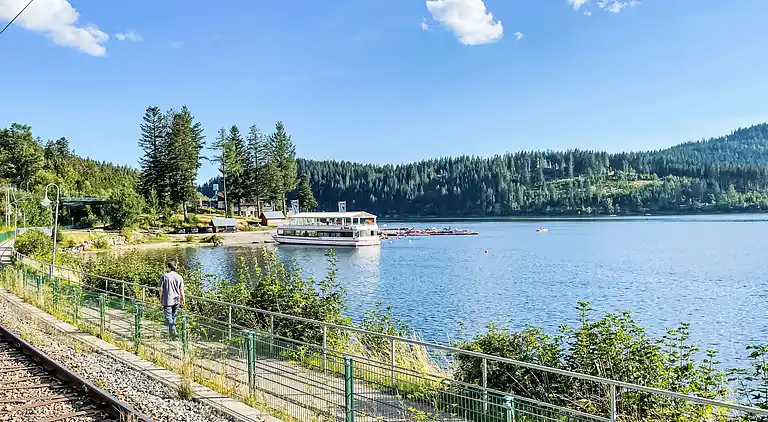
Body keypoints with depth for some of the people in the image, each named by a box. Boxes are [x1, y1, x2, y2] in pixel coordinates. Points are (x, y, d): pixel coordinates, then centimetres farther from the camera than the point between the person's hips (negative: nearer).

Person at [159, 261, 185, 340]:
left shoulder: (164, 276, -7)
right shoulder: (179, 277, 1)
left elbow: (161, 289, -4)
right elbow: (181, 290, 1)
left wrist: (161, 299, 7)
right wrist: (183, 300, 8)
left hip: (167, 300, -4)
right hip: (176, 300, 4)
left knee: (168, 316, 0)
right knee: (173, 316, 17)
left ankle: (173, 331, -17)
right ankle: (171, 332, 28)